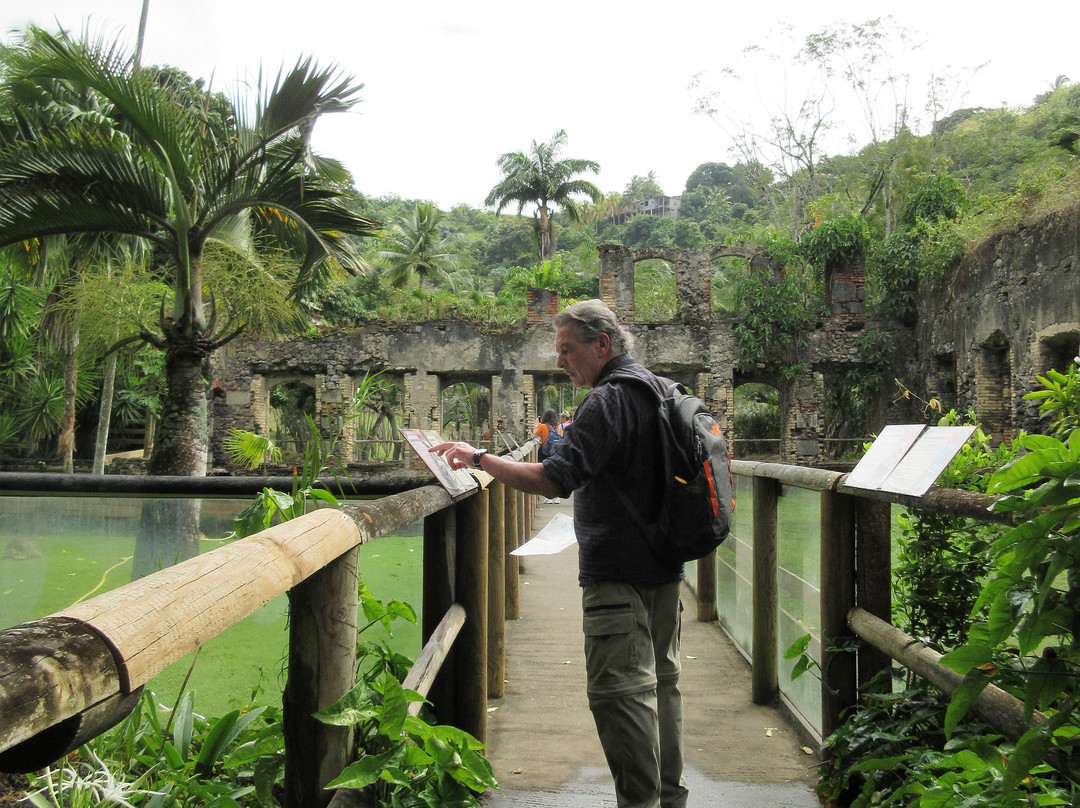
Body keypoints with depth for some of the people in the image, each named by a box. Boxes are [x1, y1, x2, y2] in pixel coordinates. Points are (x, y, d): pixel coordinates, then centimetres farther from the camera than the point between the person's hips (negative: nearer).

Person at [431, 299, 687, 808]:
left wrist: (478, 458, -20)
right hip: (665, 565, 10)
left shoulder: (609, 400, -17)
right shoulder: (661, 390, 13)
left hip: (619, 574, -10)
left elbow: (554, 480, -26)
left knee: (618, 689, -6)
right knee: (661, 680, 16)